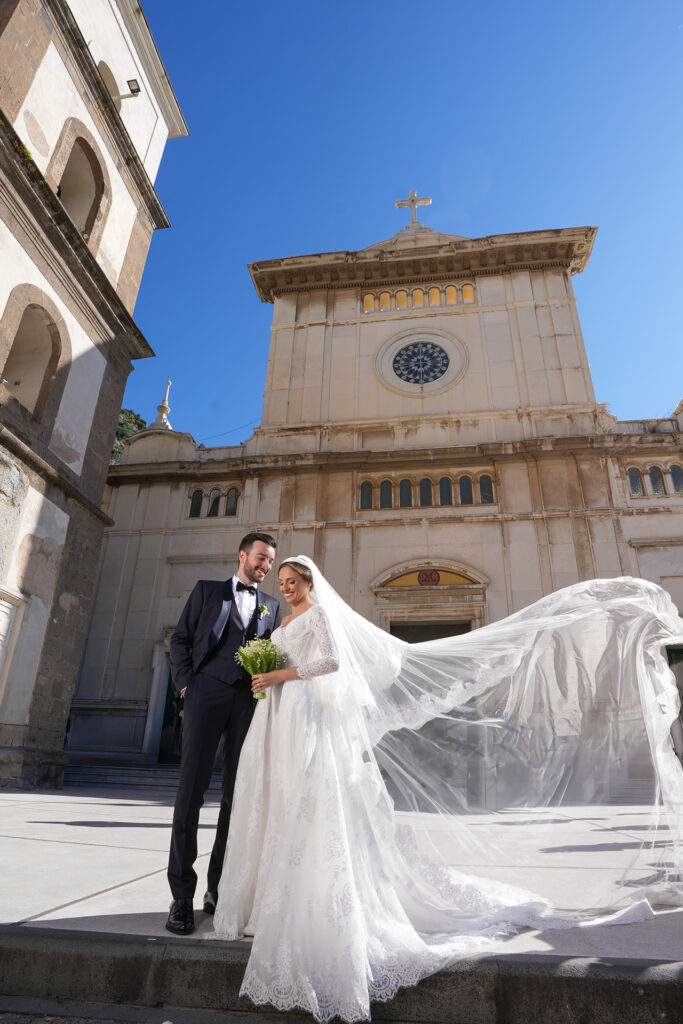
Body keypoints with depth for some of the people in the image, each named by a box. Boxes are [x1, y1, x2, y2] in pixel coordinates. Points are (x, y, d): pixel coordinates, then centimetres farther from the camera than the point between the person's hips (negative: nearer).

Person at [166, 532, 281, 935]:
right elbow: (181, 639, 8)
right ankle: (182, 894, 5)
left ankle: (219, 888, 16)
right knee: (192, 787, -4)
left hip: (250, 700, 3)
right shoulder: (207, 590, 12)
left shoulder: (273, 606, 18)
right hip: (207, 691, -2)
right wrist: (185, 683, -2)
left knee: (238, 793, 4)